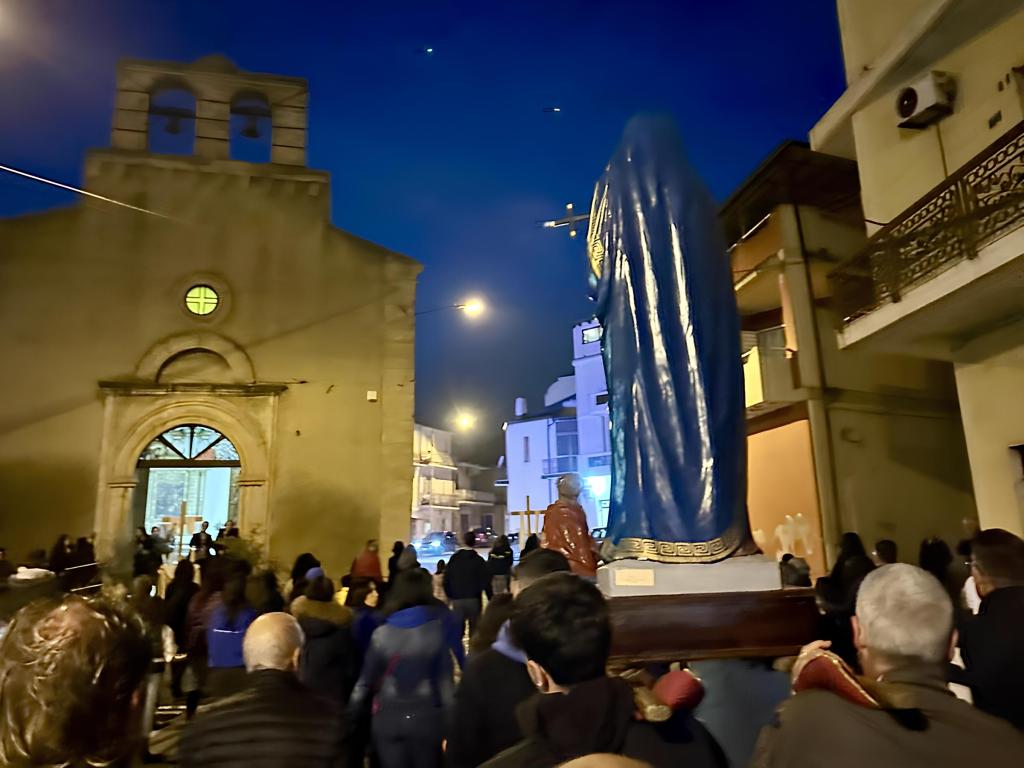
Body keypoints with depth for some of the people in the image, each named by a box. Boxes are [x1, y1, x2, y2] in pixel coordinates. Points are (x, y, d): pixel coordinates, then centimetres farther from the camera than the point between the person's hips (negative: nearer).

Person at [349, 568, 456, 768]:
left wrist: (351, 718, 10)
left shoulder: (382, 633, -5)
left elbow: (366, 681, -1)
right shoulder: (437, 629, -9)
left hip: (388, 719, 1)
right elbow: (445, 680, -7)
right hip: (426, 718, -1)